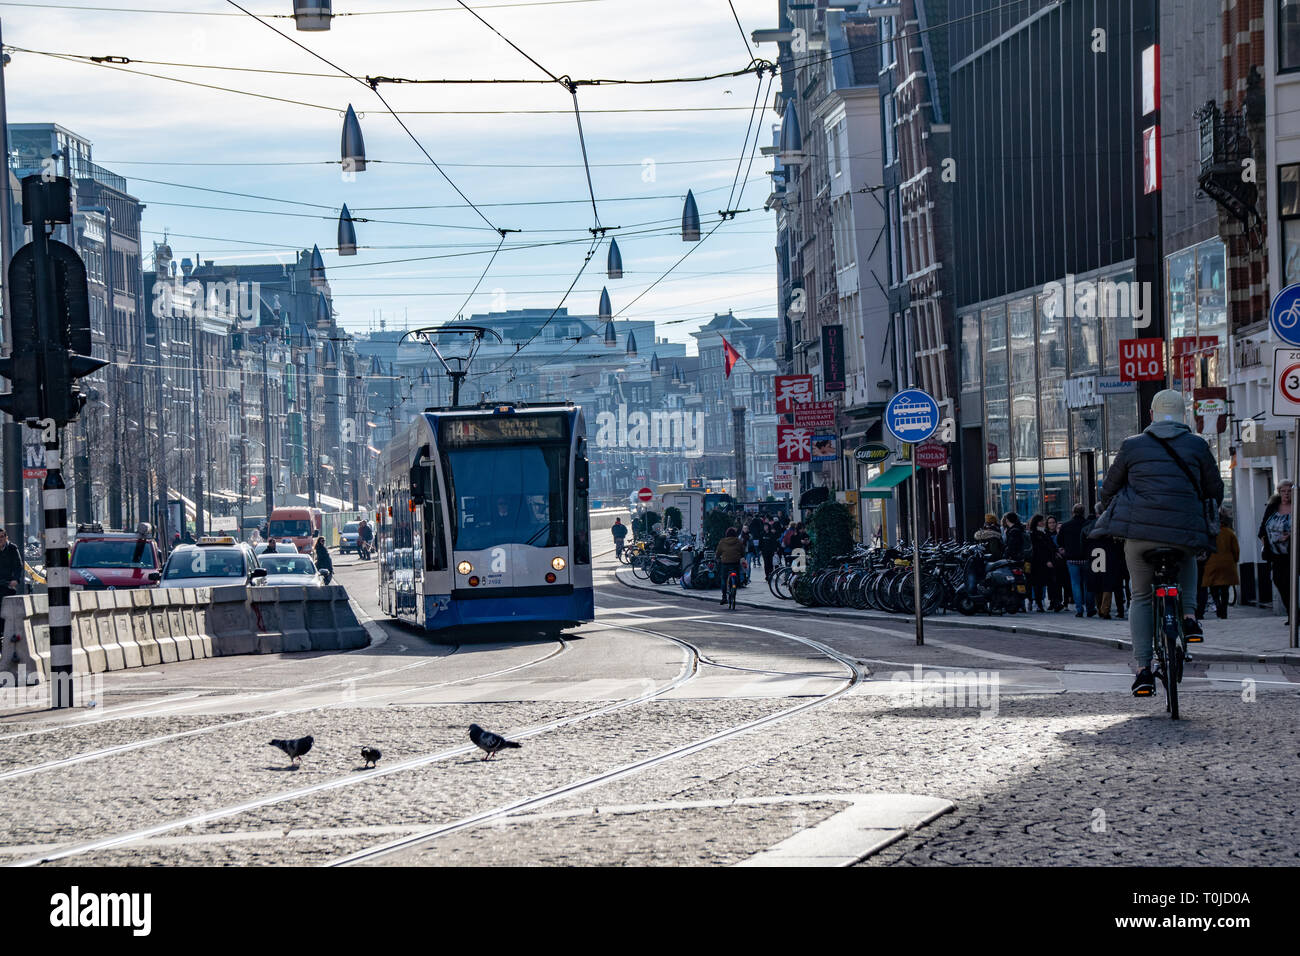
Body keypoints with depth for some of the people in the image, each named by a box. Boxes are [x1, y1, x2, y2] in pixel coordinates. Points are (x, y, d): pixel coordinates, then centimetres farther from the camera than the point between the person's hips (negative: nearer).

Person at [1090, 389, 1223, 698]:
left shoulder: (1132, 446, 9)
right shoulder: (1198, 447, 7)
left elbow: (1108, 490, 17)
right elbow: (1215, 491, 16)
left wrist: (1112, 517, 37)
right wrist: (1207, 518, 37)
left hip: (1139, 533, 0)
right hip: (1185, 533, 0)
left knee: (1141, 597, 15)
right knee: (1188, 556, 36)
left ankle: (1143, 669, 0)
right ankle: (1188, 616, 16)